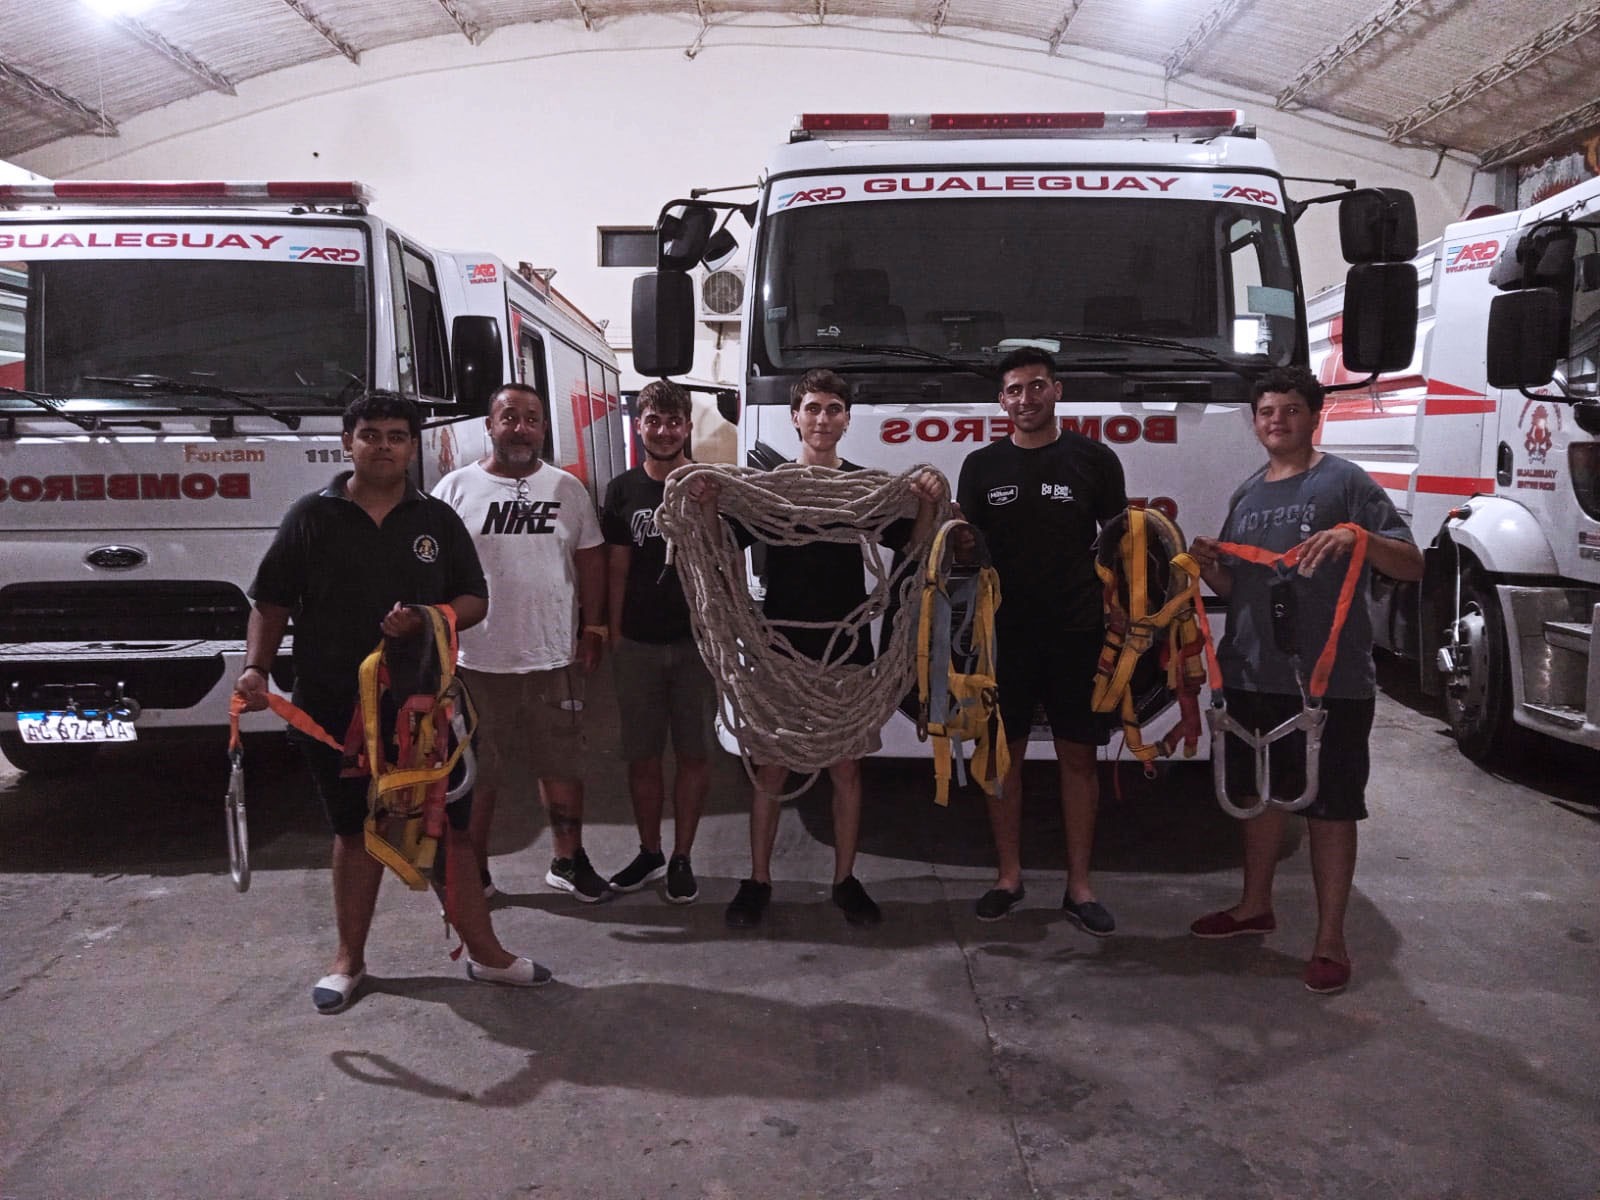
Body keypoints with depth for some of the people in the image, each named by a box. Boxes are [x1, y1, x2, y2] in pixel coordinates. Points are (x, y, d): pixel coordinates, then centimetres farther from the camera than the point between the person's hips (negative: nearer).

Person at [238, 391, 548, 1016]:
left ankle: (484, 952, 18)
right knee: (357, 832, 11)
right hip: (335, 708, -1)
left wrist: (425, 620, -14)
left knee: (450, 828, 5)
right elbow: (273, 603, 2)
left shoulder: (437, 520, 6)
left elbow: (474, 601, 6)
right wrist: (255, 667, -13)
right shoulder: (312, 516, 2)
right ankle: (349, 960, 27)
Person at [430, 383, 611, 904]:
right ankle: (474, 872, 22)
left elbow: (590, 560, 9)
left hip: (554, 659, 2)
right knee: (476, 774, 8)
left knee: (561, 765, 11)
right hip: (477, 661, -2)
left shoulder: (567, 488, 6)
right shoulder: (456, 488, 0)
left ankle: (569, 861, 26)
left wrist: (593, 629, 3)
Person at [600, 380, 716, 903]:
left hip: (697, 641, -1)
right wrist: (615, 634, 3)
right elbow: (617, 569, 7)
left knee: (693, 754, 4)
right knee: (641, 756, 8)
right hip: (638, 644, 1)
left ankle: (681, 859, 16)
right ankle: (648, 853, 23)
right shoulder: (623, 491, 6)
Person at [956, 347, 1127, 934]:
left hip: (1076, 632, -1)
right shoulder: (981, 465, 7)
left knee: (1078, 755, 4)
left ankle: (1079, 884, 14)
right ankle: (1008, 875, 19)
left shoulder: (1094, 460, 4)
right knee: (1004, 753, 6)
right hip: (1003, 633, 1)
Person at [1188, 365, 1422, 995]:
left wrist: (1356, 536, -27)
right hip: (1252, 675, 6)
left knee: (1330, 807, 2)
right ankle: (1255, 905, 35)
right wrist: (1208, 564, -3)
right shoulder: (1247, 493, 15)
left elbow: (1412, 565, -9)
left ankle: (1331, 940, 11)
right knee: (1262, 793, 19)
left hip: (1331, 680, -6)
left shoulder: (1345, 481, -4)